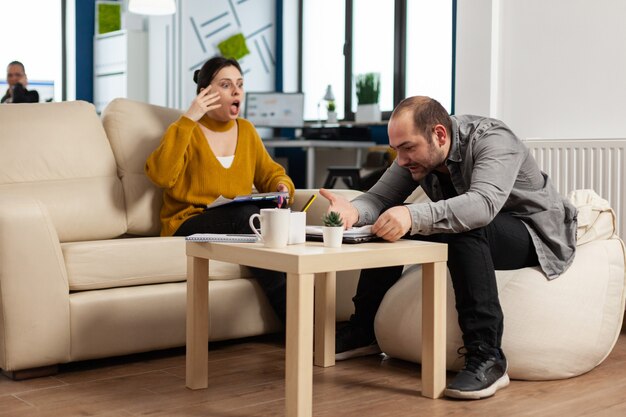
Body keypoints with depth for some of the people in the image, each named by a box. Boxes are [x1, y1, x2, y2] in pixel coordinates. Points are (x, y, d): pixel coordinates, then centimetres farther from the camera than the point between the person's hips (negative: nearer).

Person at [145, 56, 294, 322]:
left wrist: (282, 187, -3)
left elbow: (270, 174, 22)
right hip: (188, 225, -4)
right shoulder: (188, 130, 2)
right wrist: (189, 120, -16)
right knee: (246, 213, -36)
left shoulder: (245, 130, 17)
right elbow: (161, 175, -16)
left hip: (239, 223, 5)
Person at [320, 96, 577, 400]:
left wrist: (413, 216, -60)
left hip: (536, 233, -7)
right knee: (386, 226, -3)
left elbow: (483, 204, -46)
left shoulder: (492, 141, -29)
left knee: (465, 230, -38)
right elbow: (380, 197, -12)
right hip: (479, 228, 7)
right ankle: (362, 332, 9)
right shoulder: (418, 152, -8)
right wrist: (353, 211, -36)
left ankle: (486, 357, -35)